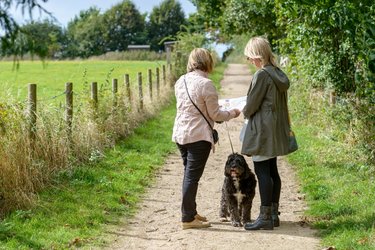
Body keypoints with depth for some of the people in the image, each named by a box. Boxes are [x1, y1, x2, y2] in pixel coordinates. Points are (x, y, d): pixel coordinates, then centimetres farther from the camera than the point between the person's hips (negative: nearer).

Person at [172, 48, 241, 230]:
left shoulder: (180, 82, 8)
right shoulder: (205, 84, -15)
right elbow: (215, 115, -9)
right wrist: (232, 113, 9)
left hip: (180, 134, 8)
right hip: (198, 136, -7)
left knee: (189, 174, 18)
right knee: (192, 176, -2)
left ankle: (190, 212, 27)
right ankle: (188, 218, 2)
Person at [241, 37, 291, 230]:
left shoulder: (262, 75, -17)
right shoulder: (278, 74, 10)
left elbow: (252, 104, -14)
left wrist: (244, 112, 8)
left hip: (262, 129, -9)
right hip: (275, 129, 9)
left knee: (262, 171, -5)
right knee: (272, 171, 13)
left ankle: (265, 218, -3)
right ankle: (274, 214, 18)